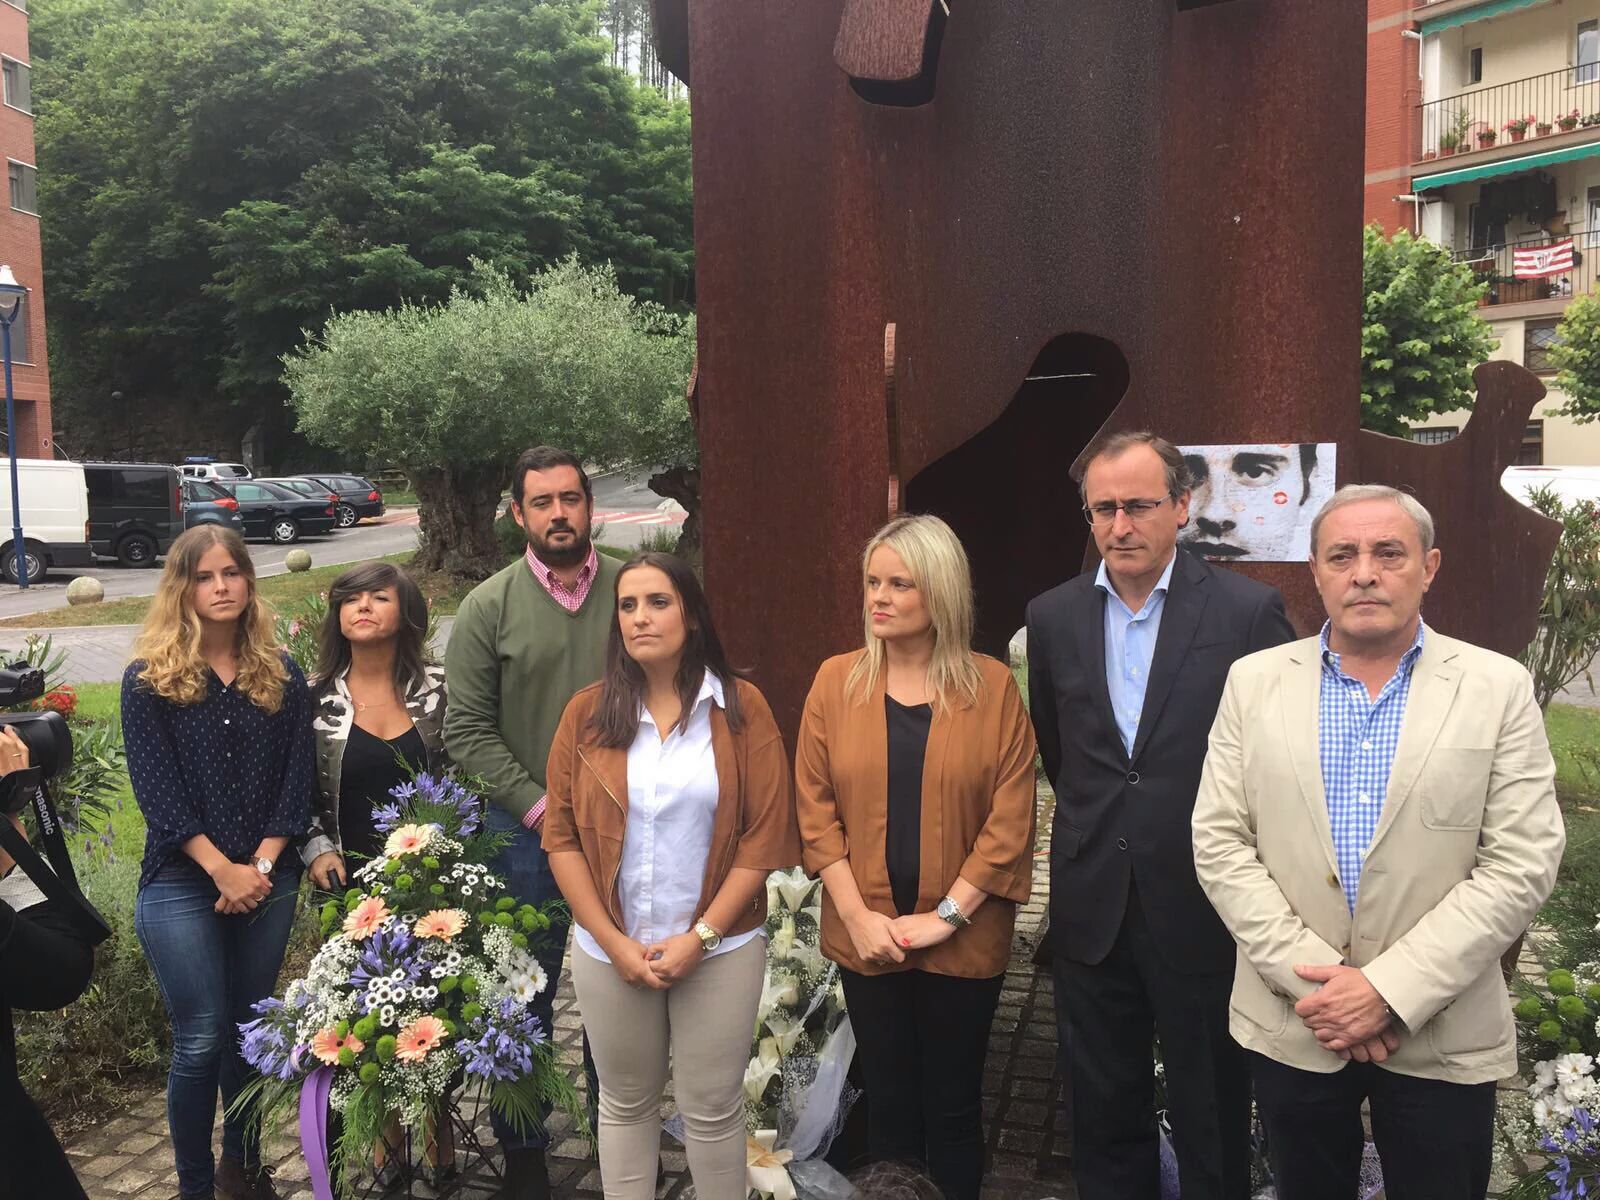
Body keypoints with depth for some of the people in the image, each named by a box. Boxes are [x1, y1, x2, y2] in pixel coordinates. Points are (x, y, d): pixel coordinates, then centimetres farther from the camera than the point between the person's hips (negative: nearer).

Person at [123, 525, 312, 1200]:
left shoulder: (281, 676, 6)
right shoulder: (148, 679, -1)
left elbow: (297, 778, 1)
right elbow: (156, 789, -9)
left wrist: (261, 865, -10)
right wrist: (223, 869, -15)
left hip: (268, 880, 3)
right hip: (181, 883, -3)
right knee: (201, 1040, -3)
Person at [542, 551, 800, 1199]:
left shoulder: (743, 708, -6)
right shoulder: (588, 712, -2)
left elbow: (765, 835, -8)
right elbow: (562, 836, -1)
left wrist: (700, 937, -12)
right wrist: (615, 942, -9)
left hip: (720, 948, -1)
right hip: (608, 950, 2)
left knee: (712, 1108, 10)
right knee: (624, 1103, 17)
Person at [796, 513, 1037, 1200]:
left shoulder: (993, 687, -5)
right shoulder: (837, 681, -1)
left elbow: (1010, 817, -7)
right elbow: (814, 806, -2)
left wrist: (946, 915, -12)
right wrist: (858, 915, -9)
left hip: (963, 937, -1)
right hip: (866, 934, 1)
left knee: (953, 1104, 12)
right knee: (887, 1099, 14)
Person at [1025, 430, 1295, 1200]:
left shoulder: (1249, 612, -9)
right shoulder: (1053, 617, 2)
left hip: (1204, 906, -3)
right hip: (1092, 907, 3)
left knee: (1210, 1117, 13)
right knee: (1103, 1113, 16)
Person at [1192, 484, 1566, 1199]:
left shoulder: (1500, 689, -3)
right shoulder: (1255, 682, 1)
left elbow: (1521, 866, -9)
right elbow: (1220, 844, -3)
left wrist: (1391, 989, -15)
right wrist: (1311, 978, -12)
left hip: (1444, 1038, -1)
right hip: (1292, 1027, 1)